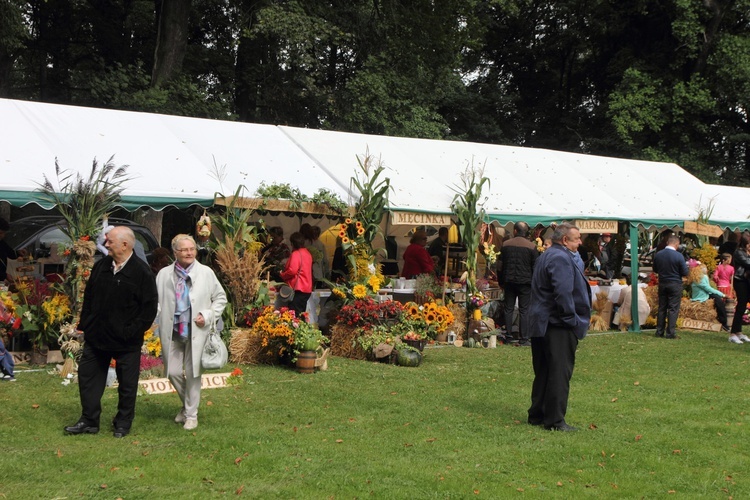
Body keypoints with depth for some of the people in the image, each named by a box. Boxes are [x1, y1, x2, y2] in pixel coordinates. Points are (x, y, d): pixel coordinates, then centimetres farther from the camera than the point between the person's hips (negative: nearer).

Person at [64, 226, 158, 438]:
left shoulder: (142, 272, -14)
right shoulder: (101, 266, 3)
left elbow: (150, 307, -13)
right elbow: (88, 297, 12)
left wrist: (132, 331, -16)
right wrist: (84, 325, 7)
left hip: (126, 341, -5)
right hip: (97, 336, 5)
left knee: (127, 384, 7)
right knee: (87, 376, 10)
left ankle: (123, 424, 23)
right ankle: (89, 421, 21)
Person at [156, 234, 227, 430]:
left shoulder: (206, 273, 1)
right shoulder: (164, 274, 4)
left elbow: (220, 298, 8)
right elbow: (155, 300, 8)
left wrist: (208, 316, -5)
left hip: (196, 331, -2)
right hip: (172, 332, 2)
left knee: (192, 373, 1)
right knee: (173, 372, 3)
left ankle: (191, 414, 15)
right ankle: (187, 403, 30)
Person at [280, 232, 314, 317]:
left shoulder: (296, 254, -14)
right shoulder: (307, 253, 14)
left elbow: (292, 271, -22)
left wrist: (282, 275, -4)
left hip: (298, 289, -9)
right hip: (307, 289, 9)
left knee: (294, 314, -10)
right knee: (301, 314, 13)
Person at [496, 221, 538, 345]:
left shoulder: (506, 245, 2)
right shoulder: (531, 246, -6)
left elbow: (500, 265, 7)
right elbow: (535, 267, -4)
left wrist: (501, 282, 16)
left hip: (509, 281, 2)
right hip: (525, 282, -2)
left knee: (508, 309, 10)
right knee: (524, 310, 0)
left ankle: (508, 336, 12)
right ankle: (523, 339, -1)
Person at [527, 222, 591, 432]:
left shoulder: (546, 256, 19)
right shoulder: (560, 259, -16)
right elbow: (563, 293, -25)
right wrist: (572, 319, -16)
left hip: (541, 325, 11)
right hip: (558, 327, -11)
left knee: (543, 372, 15)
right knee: (559, 373, -7)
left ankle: (537, 415, 21)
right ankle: (554, 420, -6)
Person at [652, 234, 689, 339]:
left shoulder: (658, 254, -2)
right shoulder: (678, 256, -16)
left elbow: (655, 270, 10)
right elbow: (685, 272, -11)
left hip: (662, 284, 4)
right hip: (675, 285, -4)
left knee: (662, 308, 11)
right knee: (673, 309, 0)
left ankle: (659, 331, 13)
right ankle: (670, 332, -3)